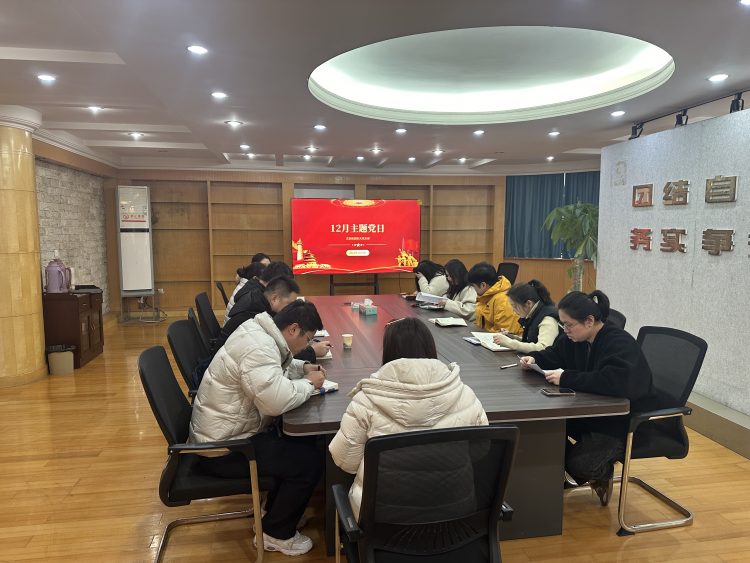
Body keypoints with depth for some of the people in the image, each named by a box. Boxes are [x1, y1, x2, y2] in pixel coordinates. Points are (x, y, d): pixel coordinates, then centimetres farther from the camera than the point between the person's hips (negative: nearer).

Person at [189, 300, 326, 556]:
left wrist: (303, 368, 4)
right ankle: (277, 533, 10)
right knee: (309, 460, -10)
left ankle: (277, 506, 31)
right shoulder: (258, 347, -28)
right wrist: (309, 383, -18)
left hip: (226, 430, 10)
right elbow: (276, 401, -37)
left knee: (303, 440, 14)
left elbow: (274, 369, 22)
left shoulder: (261, 332, 3)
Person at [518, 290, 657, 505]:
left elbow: (614, 382, -41)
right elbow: (555, 354, 19)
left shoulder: (621, 344, -24)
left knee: (579, 464, -23)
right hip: (593, 411, 8)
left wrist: (566, 378, -37)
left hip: (628, 422, -8)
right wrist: (534, 358, -4)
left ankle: (602, 474, 14)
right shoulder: (577, 338, 1)